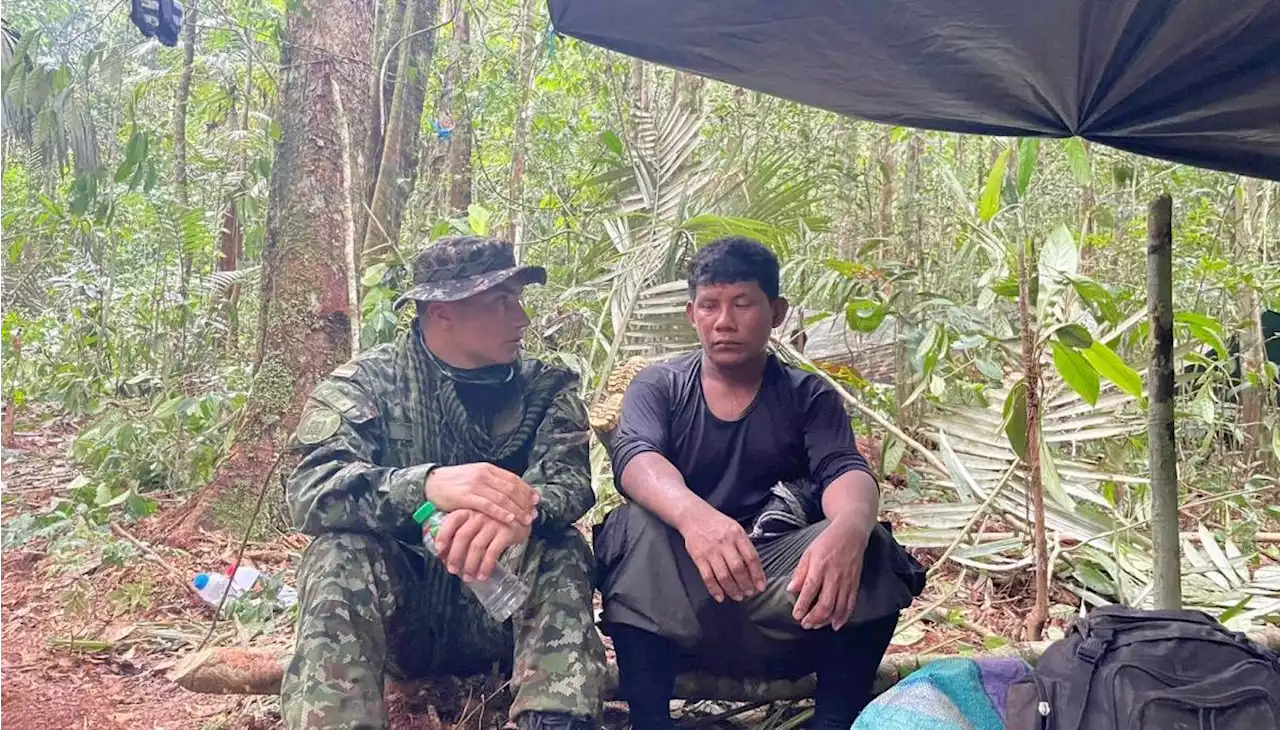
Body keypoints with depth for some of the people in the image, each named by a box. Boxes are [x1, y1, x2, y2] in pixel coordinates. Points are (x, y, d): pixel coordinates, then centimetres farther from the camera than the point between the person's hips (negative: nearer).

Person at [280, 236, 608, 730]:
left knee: (561, 550, -26)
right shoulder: (364, 385, -7)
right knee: (340, 555, -30)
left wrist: (521, 511, -44)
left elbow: (571, 482, -18)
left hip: (498, 607, 2)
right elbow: (311, 491, -24)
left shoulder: (546, 389, 0)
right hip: (392, 609, -1)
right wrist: (427, 484, -44)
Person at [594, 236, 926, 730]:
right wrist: (693, 515, -42)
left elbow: (845, 471, -12)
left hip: (786, 600, 1)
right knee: (637, 526, -29)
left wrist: (849, 527, -40)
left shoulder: (809, 397, 7)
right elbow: (634, 458, -17)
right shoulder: (658, 387, 5)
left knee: (869, 543, -26)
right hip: (677, 605, 0)